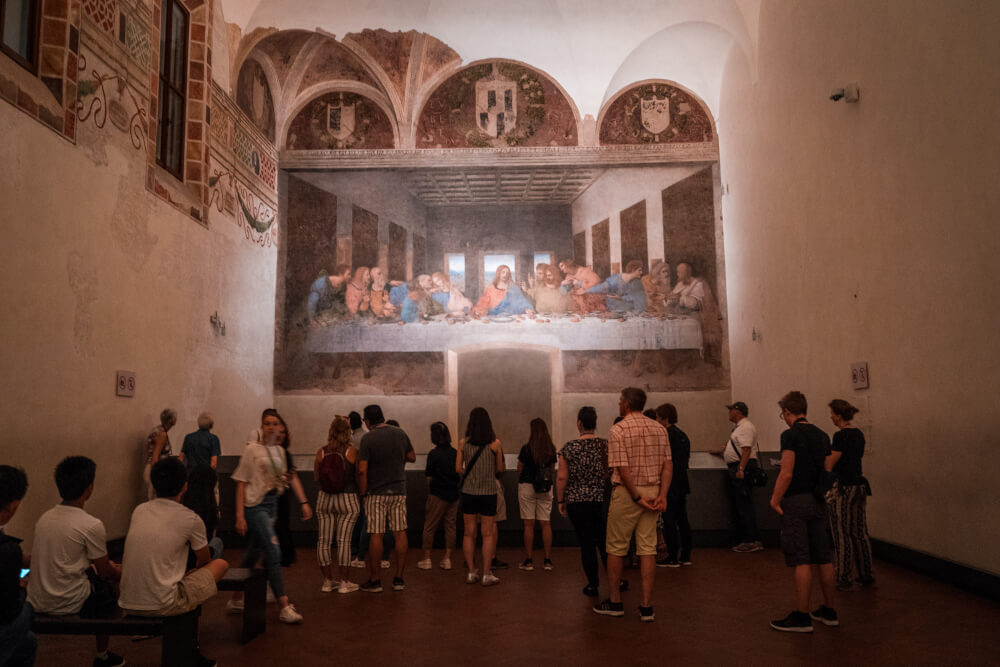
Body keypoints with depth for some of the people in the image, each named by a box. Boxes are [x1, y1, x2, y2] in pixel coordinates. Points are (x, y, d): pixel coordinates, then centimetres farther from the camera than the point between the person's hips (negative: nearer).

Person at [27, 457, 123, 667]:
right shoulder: (91, 525, -19)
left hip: (36, 602, 7)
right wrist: (119, 572, 17)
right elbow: (106, 572, -7)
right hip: (67, 605, -6)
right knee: (108, 588, 17)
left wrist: (108, 566, 24)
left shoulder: (44, 518, 3)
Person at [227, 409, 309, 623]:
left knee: (254, 553, 14)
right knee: (273, 552, -13)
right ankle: (285, 607, -12)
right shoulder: (252, 449, -6)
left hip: (272, 504, 6)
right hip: (255, 505, -6)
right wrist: (240, 515, -11)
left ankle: (237, 599, 29)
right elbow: (241, 483, -6)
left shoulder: (280, 451, 11)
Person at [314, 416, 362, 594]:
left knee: (324, 540, 10)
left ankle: (327, 581, 17)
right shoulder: (352, 451, -9)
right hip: (347, 499, -3)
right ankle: (344, 582, 6)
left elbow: (316, 477, 7)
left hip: (325, 498, 3)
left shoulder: (321, 452, -1)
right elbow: (359, 476, -7)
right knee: (344, 541, 0)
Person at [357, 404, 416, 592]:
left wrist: (363, 492, -5)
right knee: (400, 533, 7)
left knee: (376, 536, 2)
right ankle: (399, 579, 11)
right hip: (399, 491, 4)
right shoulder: (400, 433, 3)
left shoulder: (368, 438, -11)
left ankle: (374, 580, 9)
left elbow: (362, 470, -15)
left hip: (377, 493, -4)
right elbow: (412, 457, 13)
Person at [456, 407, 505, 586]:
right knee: (488, 534, 5)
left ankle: (471, 572, 15)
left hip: (468, 492, 2)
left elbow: (458, 468, 1)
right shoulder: (495, 443, -7)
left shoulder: (463, 443, -2)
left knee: (469, 533, 11)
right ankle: (487, 574, 6)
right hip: (488, 492, -2)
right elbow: (500, 469, 1)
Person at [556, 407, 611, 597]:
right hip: (602, 501, 2)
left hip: (578, 502, -2)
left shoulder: (569, 448, -6)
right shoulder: (607, 445, -1)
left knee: (586, 544, 6)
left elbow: (561, 477, -7)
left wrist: (560, 501, 3)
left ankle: (592, 585, 12)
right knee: (605, 542, 14)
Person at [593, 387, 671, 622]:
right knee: (648, 549, 6)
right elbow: (667, 466, 2)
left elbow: (623, 469, -16)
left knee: (616, 548, 8)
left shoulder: (619, 430, -10)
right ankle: (647, 607, 6)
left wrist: (637, 497, -11)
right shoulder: (659, 429, 8)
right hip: (652, 491, 5)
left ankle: (615, 602, 17)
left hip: (626, 493, -5)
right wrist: (662, 496, -4)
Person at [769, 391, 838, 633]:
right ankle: (828, 611, 22)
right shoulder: (822, 435, 11)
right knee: (823, 558, 13)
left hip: (797, 502, -7)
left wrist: (775, 499, -10)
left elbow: (787, 473, -18)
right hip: (818, 502, 8)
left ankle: (802, 616, -1)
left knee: (800, 560, -5)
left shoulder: (791, 435, -12)